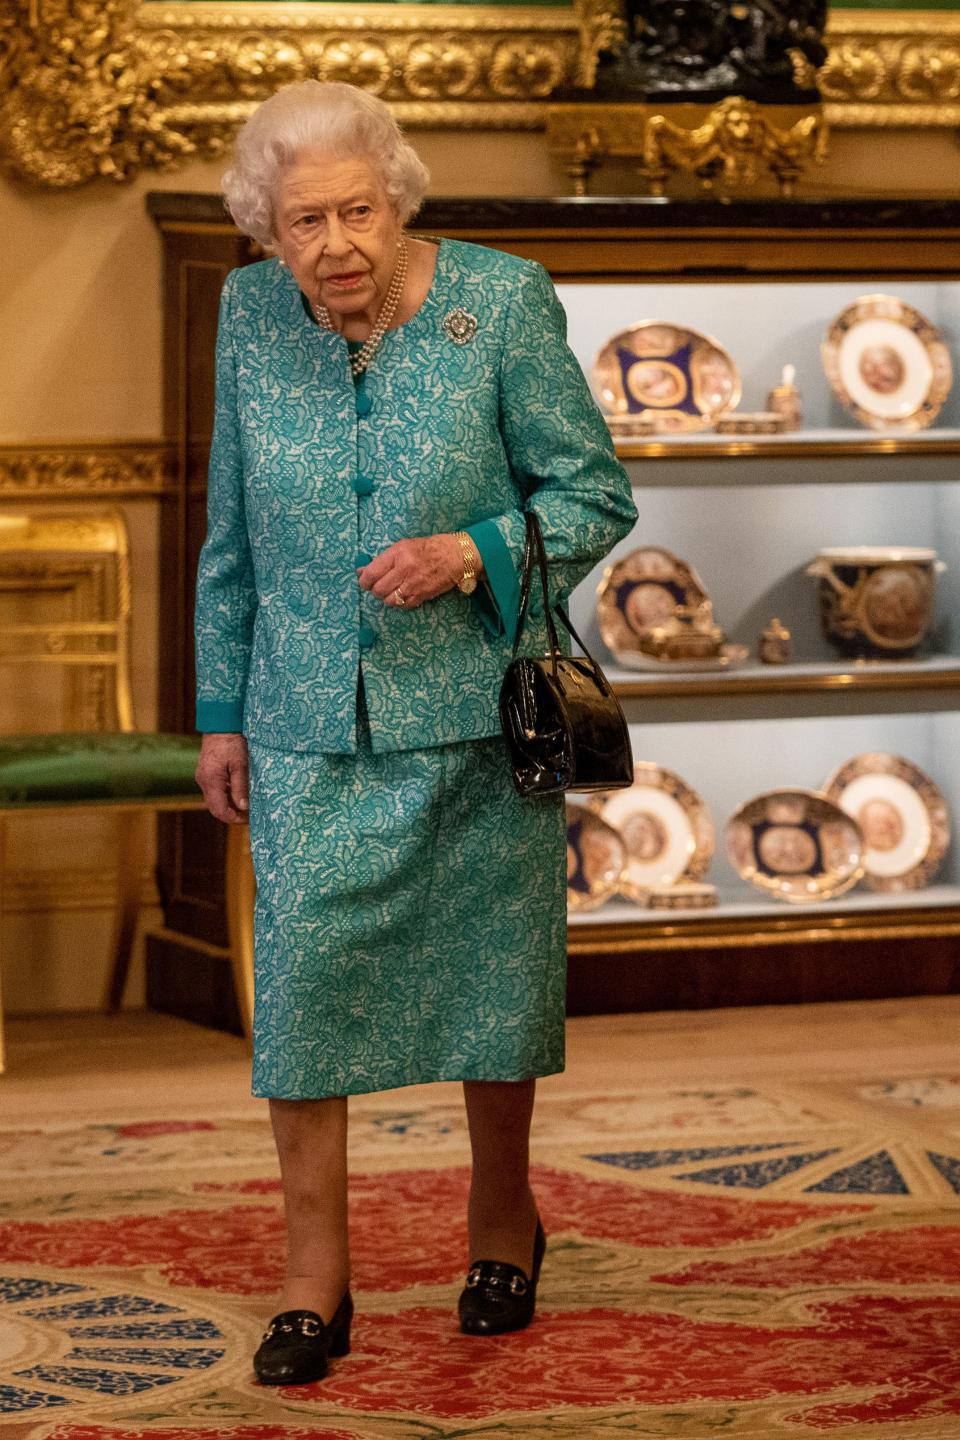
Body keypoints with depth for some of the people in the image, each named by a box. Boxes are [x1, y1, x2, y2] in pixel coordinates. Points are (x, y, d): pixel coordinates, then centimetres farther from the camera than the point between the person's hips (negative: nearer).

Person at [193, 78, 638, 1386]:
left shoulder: (501, 305, -9)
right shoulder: (252, 317, 1)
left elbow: (596, 495, -4)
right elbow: (235, 538, 10)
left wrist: (474, 555, -22)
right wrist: (222, 712, 10)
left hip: (475, 714, -2)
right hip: (311, 728, 2)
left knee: (490, 970, 9)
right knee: (303, 975, -7)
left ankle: (504, 1216, 33)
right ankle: (315, 1281, 2)